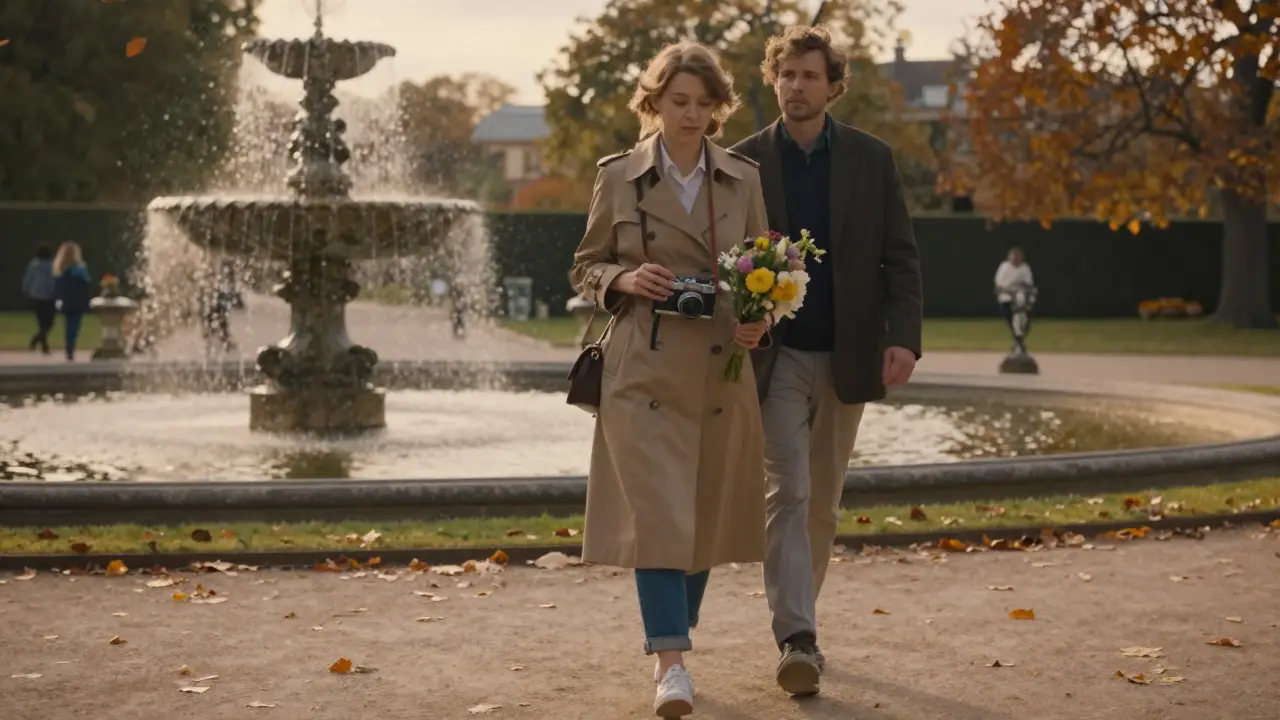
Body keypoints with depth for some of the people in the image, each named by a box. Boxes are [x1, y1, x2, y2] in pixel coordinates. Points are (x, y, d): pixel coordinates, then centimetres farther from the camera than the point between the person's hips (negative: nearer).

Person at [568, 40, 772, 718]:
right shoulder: (618, 175, 3)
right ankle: (670, 662, -14)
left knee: (707, 512, 10)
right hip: (643, 366, -3)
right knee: (656, 510, -12)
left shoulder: (743, 178, 8)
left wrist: (761, 319, -6)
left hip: (722, 369, 3)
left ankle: (675, 639, 28)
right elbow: (586, 267, 10)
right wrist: (624, 280, -11)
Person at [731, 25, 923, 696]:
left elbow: (900, 257, 2)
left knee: (823, 500, 11)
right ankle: (796, 638, -15)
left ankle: (796, 615, 27)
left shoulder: (872, 159, 3)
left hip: (846, 356, 2)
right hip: (776, 355, -2)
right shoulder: (745, 161, 0)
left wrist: (904, 337, -11)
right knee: (788, 491, -12)